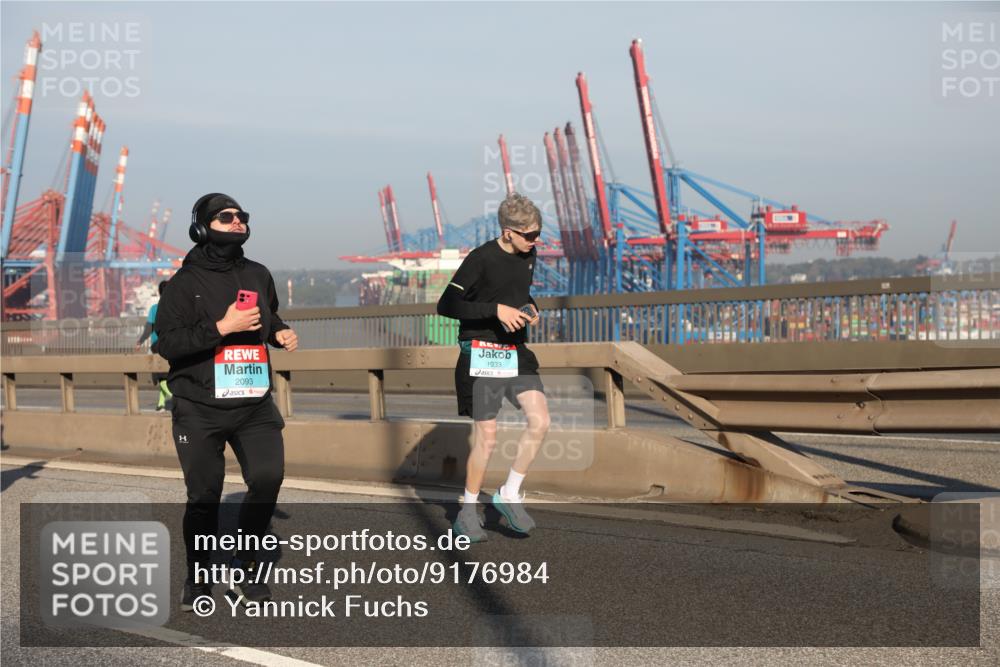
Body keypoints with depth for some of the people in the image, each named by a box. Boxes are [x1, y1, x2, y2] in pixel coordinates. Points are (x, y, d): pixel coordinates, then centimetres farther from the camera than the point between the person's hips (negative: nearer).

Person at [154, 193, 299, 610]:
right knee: (204, 495, 1)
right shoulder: (186, 283, -6)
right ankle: (198, 577, 22)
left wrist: (280, 333, 7)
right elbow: (167, 342, -14)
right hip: (199, 408, -4)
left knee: (268, 479, -11)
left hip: (255, 404, 4)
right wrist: (221, 328, -21)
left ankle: (245, 568, 9)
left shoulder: (258, 275, 10)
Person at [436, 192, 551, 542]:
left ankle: (509, 494, 7)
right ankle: (468, 513, 14)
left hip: (516, 353, 6)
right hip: (481, 356, -6)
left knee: (539, 422, -10)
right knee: (486, 438, -3)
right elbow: (446, 306, -17)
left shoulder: (529, 256, 8)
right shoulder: (481, 259, -15)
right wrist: (496, 310, -23)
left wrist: (530, 307, 5)